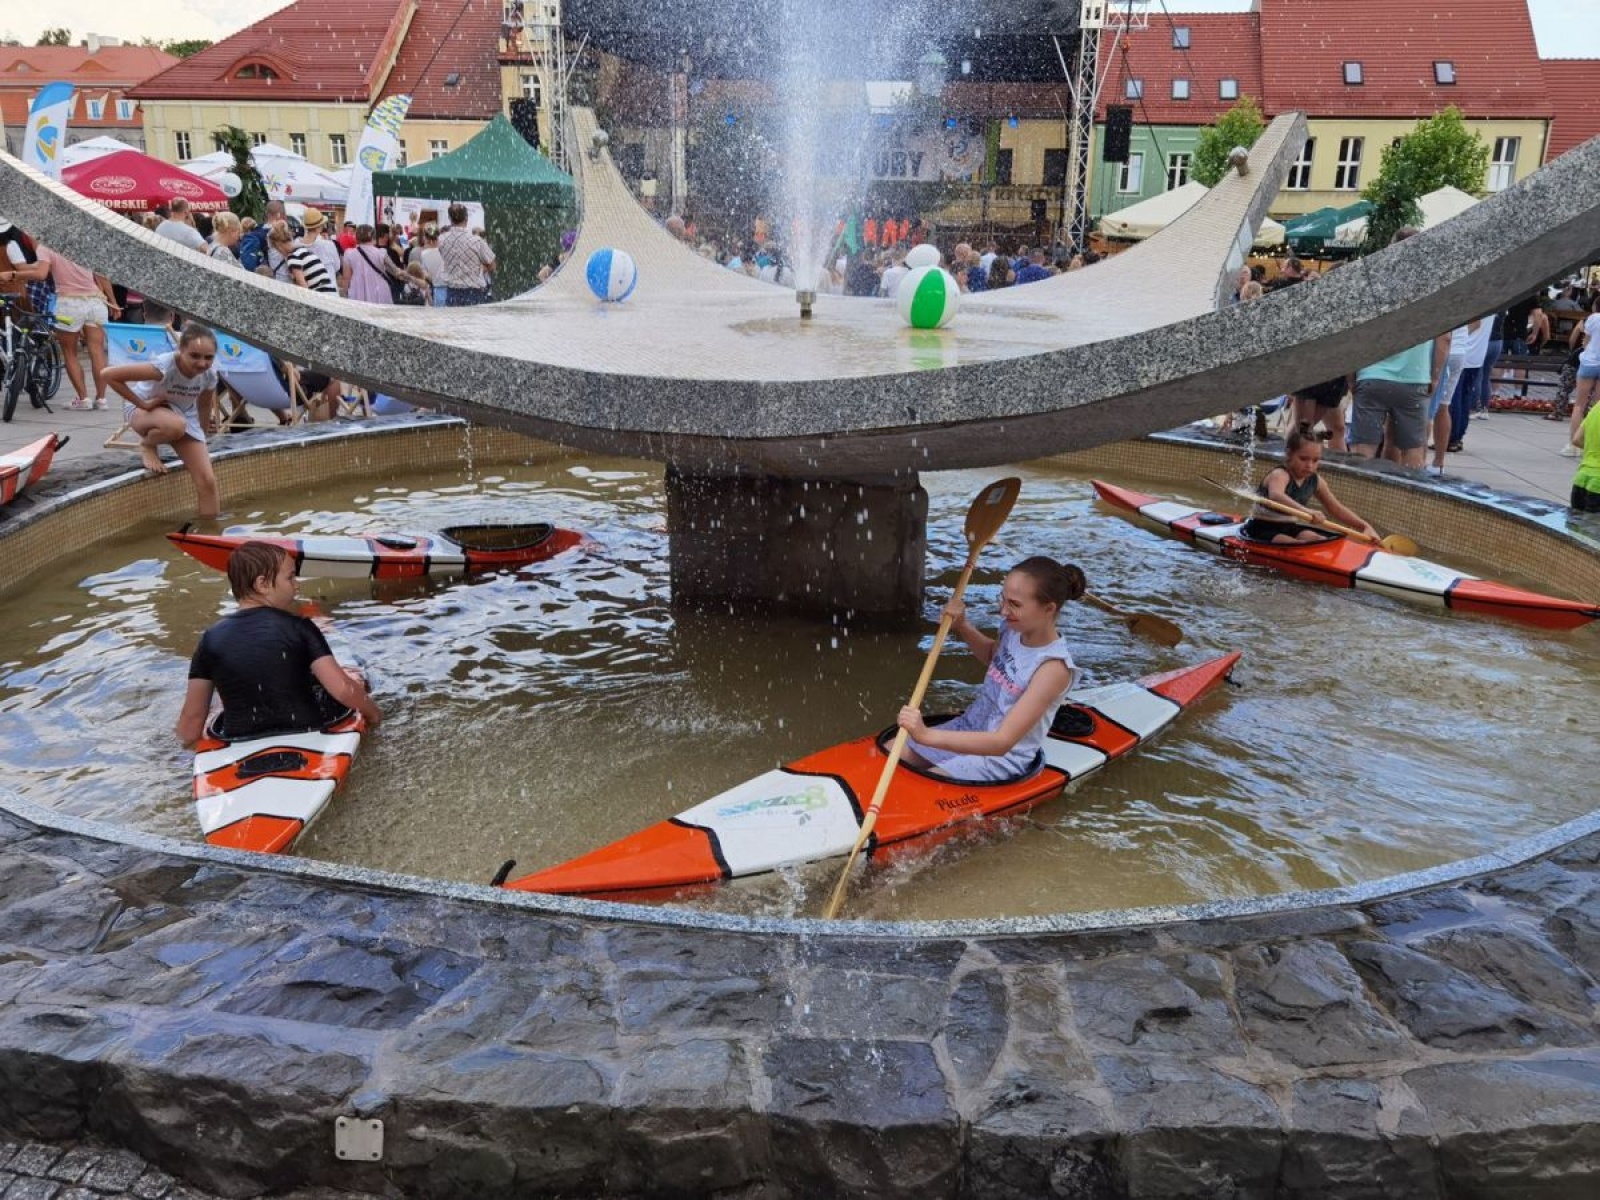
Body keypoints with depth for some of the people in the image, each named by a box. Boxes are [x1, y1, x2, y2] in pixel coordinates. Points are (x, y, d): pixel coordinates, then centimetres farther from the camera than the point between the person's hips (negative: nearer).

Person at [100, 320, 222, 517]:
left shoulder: (209, 376, -20)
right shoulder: (164, 366, -36)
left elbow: (205, 406, 1)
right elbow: (109, 375, -35)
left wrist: (203, 435, 6)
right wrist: (142, 403, -29)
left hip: (184, 415, 4)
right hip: (144, 410, -4)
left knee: (207, 480, -10)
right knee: (175, 425, -42)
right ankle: (147, 446, -8)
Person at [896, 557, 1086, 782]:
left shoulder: (1053, 667, -27)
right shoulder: (1015, 631, -5)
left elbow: (1003, 742, -32)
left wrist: (926, 735, -41)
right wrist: (961, 627, 2)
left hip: (1004, 758, -8)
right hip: (968, 729, 8)